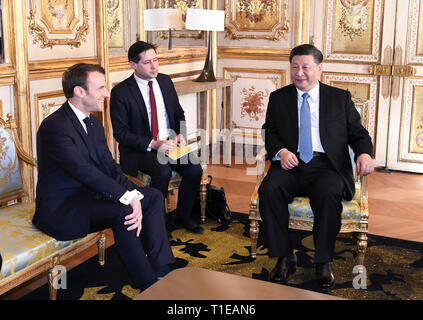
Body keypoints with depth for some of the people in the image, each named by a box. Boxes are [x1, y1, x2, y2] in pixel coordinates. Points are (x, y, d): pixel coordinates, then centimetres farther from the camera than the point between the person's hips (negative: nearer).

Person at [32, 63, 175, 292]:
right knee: (123, 211, -31)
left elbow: (110, 166, 2)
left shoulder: (93, 123, 9)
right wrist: (128, 198, -31)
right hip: (60, 208, -9)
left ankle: (160, 272, -5)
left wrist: (134, 196, -15)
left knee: (154, 197, -1)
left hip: (87, 194, 10)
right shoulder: (54, 127, -20)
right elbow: (86, 172, -29)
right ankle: (148, 286, -18)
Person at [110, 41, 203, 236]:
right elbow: (120, 132, -12)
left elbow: (179, 113, 18)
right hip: (139, 149, -5)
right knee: (163, 171, -33)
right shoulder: (121, 92, -10)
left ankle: (182, 217, 5)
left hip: (170, 143, 5)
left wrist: (180, 134, -3)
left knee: (194, 169, -18)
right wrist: (152, 144, -22)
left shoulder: (165, 81, 7)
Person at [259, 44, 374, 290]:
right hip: (291, 164, 2)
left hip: (327, 166, -1)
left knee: (329, 194, -34)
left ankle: (324, 262, -16)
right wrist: (281, 151, -12)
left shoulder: (340, 98, 14)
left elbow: (358, 133, 11)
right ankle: (284, 258, -17)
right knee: (269, 189, -29)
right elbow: (269, 132, 11)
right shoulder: (278, 98, 17)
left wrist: (364, 153, -12)